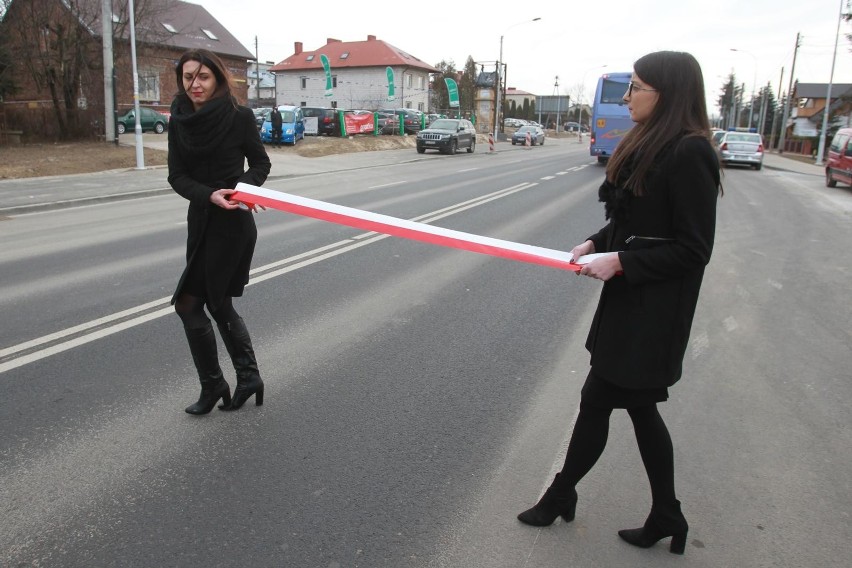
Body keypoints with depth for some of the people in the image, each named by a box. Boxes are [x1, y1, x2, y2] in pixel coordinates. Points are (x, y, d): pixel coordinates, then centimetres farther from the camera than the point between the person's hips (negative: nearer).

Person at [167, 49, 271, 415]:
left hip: (233, 222, -6)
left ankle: (213, 386, 13)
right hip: (201, 220, 6)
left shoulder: (239, 117, -9)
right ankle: (248, 377, 26)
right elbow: (177, 176, -1)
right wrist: (210, 195, -19)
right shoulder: (179, 122, 4)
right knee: (217, 304, 12)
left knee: (189, 303, -4)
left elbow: (260, 164, 1)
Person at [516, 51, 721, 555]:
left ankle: (561, 496, 25)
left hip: (653, 310, -9)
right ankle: (667, 517, 32)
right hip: (630, 299, 9)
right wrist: (597, 243, -1)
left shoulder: (690, 152, -18)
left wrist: (621, 262, -22)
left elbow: (694, 248, -17)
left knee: (597, 400, 3)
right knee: (638, 405, 16)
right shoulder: (647, 144, 9)